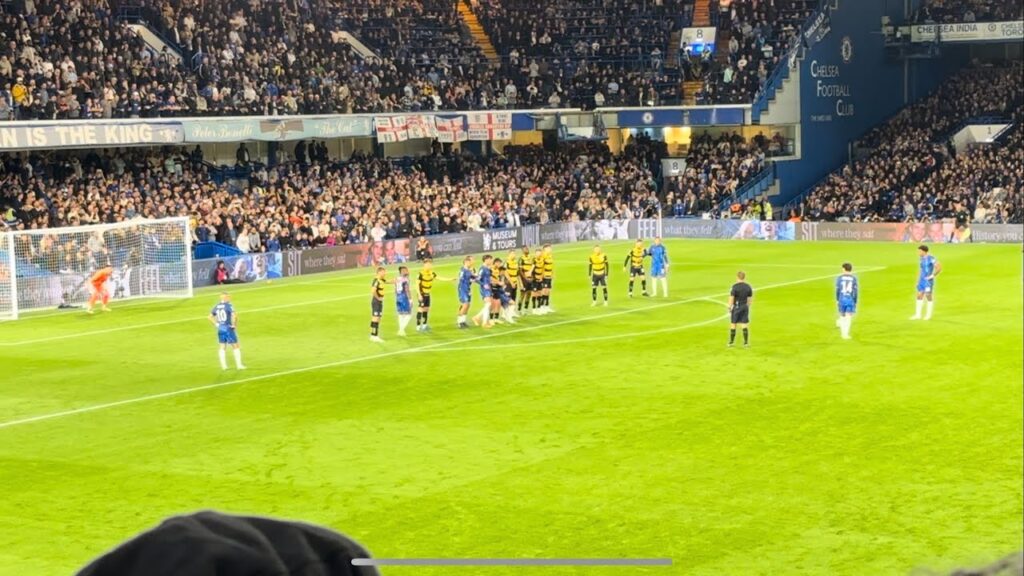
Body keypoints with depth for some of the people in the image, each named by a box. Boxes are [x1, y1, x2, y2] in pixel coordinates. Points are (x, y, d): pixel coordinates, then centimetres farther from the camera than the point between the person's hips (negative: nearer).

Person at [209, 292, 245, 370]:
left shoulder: (217, 306, 6)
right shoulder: (228, 305, -14)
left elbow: (210, 317, 12)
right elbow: (234, 315, -28)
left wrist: (216, 324, 11)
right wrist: (234, 325, -14)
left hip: (220, 329, 6)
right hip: (228, 328, -6)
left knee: (222, 347, 14)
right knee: (235, 347, 4)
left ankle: (224, 365, 13)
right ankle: (239, 365, 4)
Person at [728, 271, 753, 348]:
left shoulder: (735, 286, -13)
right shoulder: (748, 287, 2)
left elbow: (731, 298, -14)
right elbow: (750, 298, 8)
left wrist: (729, 307, -5)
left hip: (736, 307, -4)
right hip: (745, 307, 4)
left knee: (733, 325, 7)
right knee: (744, 326, 6)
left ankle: (731, 342, 14)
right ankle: (746, 343, 4)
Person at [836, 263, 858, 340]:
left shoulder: (840, 278, -1)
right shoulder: (854, 278, -1)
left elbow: (837, 289, -1)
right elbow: (856, 291, -2)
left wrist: (837, 300, 10)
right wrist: (855, 302, 6)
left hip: (842, 299, 1)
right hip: (850, 300, -1)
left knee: (842, 315, 17)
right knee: (848, 317, 2)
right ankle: (846, 334, -2)